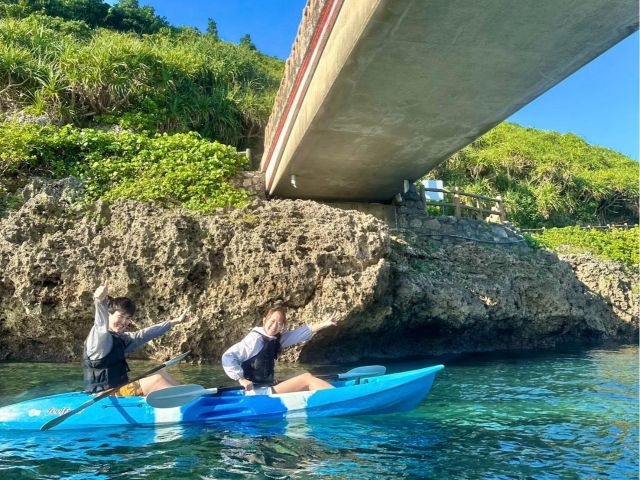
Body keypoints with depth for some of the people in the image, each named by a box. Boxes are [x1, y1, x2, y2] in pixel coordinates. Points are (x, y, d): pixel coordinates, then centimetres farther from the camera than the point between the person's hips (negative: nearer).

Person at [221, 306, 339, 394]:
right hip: (260, 394, -9)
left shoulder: (276, 339, 9)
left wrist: (326, 323, 8)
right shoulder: (255, 339, -16)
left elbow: (301, 333, 11)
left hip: (270, 388, 9)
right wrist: (241, 379, -26)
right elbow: (227, 357, -20)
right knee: (307, 378, -12)